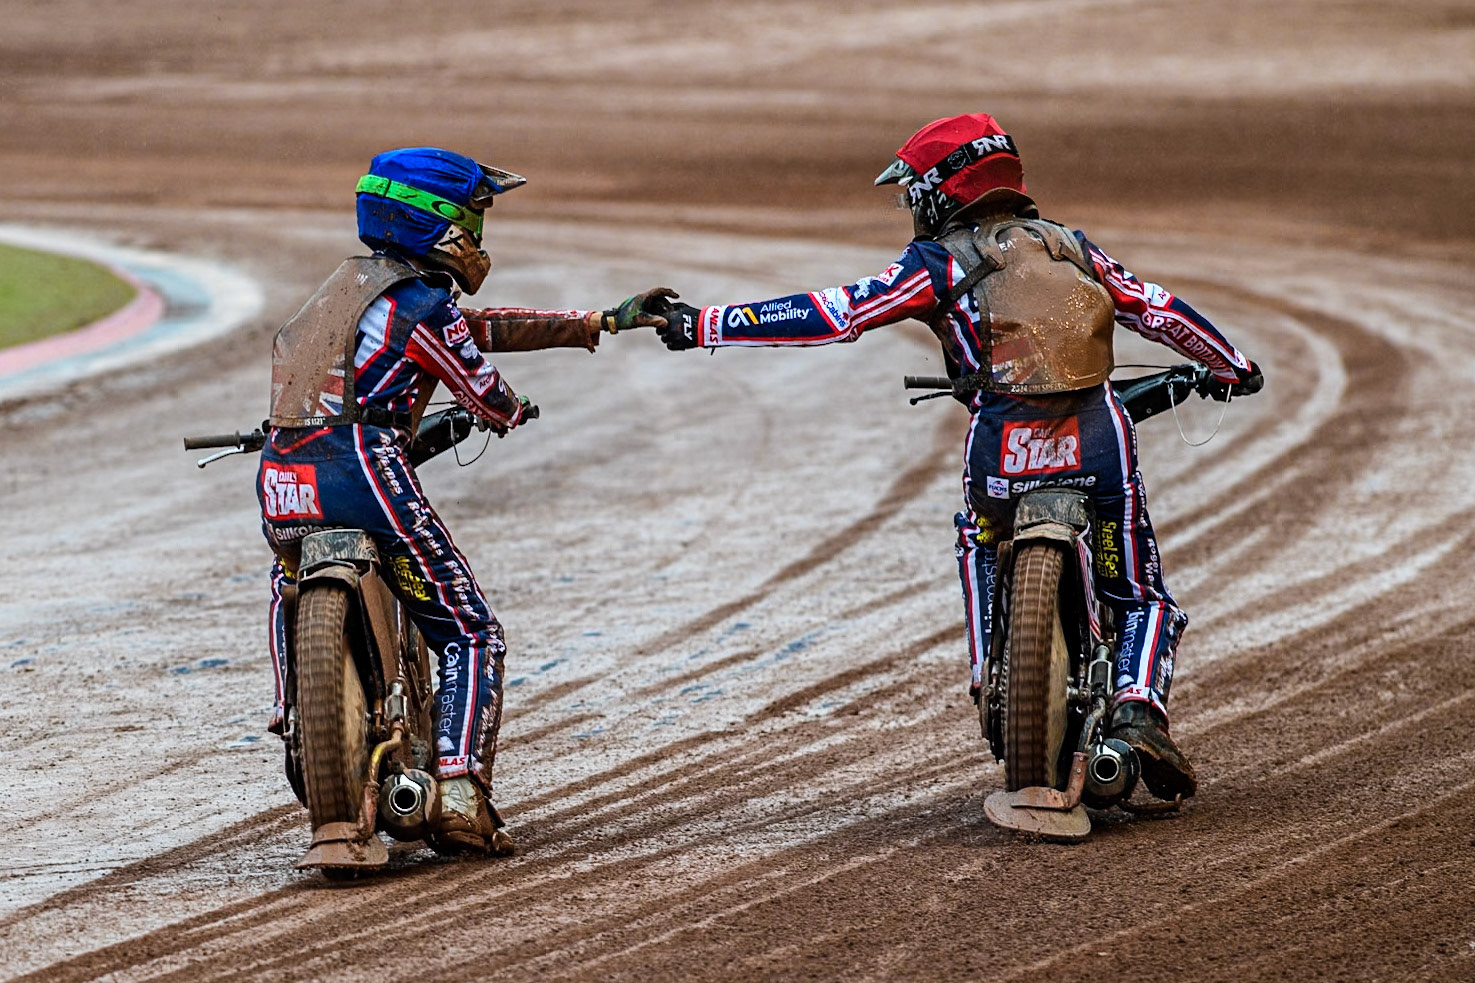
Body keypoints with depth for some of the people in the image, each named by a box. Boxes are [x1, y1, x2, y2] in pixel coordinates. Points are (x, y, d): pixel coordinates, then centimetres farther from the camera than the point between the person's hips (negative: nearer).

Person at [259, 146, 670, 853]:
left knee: (290, 583, 40)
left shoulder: (356, 280, 22)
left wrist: (602, 323, 30)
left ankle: (296, 711, 25)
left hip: (282, 484, 7)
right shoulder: (422, 303, -4)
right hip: (365, 471, -7)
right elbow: (487, 396, 7)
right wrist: (514, 412, 34)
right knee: (472, 639, 4)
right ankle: (459, 795, -10)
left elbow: (478, 328, 27)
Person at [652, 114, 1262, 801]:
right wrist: (1232, 366, 38)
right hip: (1099, 439, 1)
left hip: (1001, 447, -1)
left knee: (980, 539, 34)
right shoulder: (1070, 246, 19)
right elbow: (1157, 310, 21)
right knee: (1143, 600, 15)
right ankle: (1138, 705, -13)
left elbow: (834, 313, -1)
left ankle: (993, 673, 19)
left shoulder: (938, 263, 7)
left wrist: (704, 326, 1)